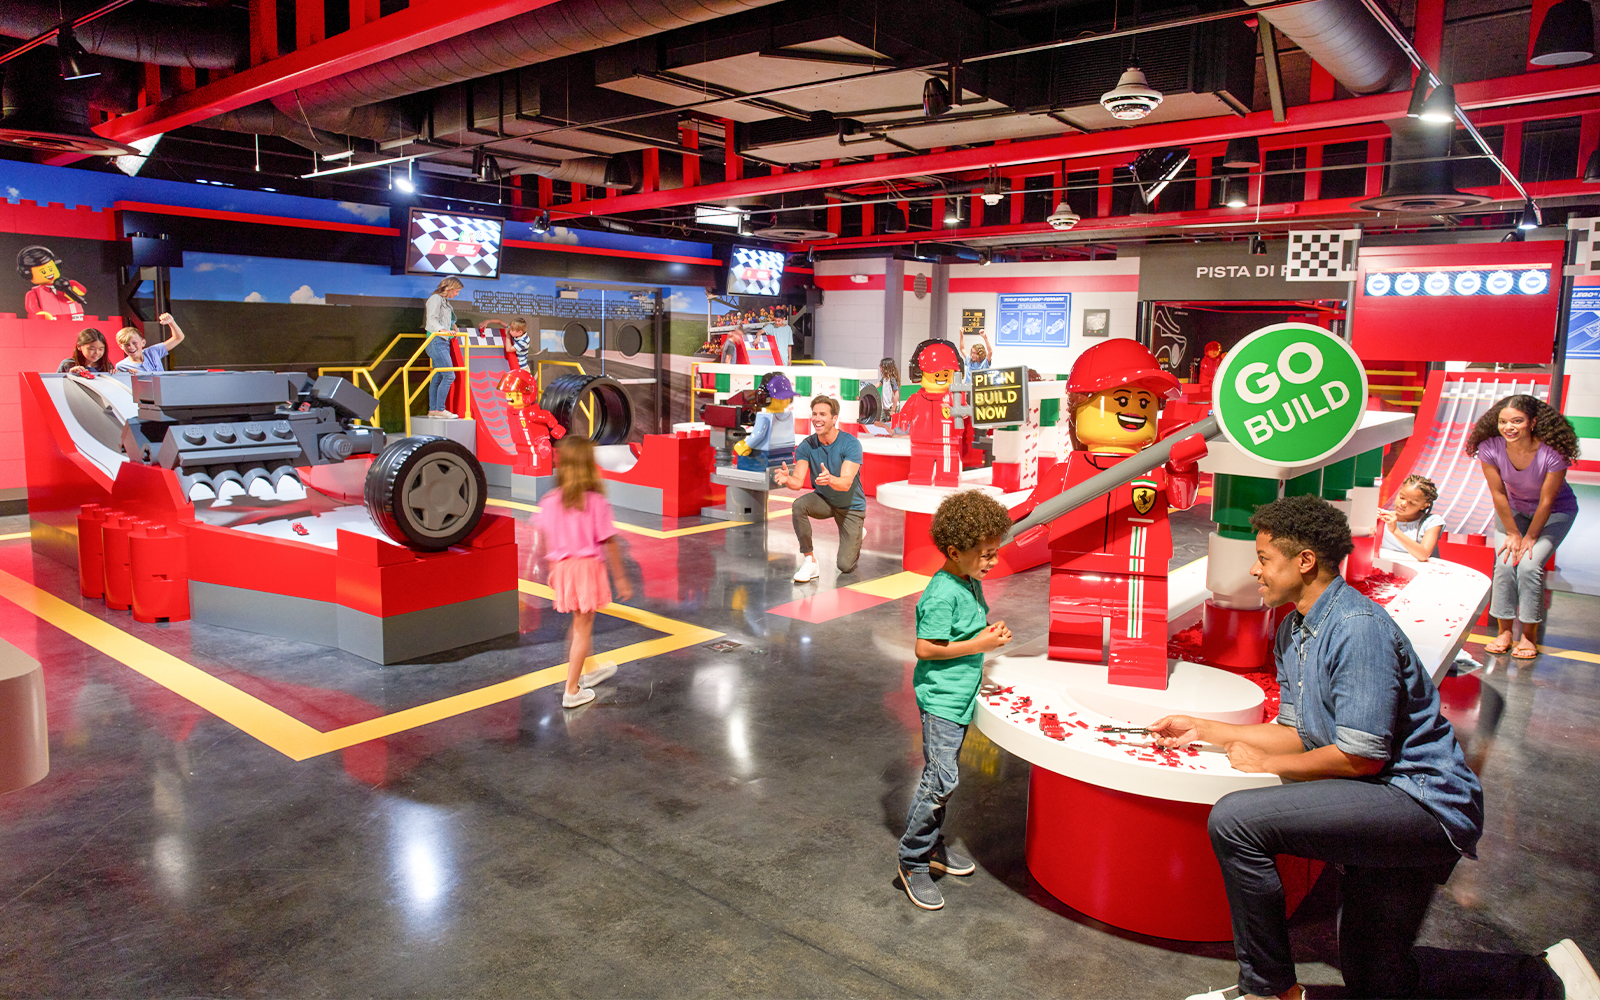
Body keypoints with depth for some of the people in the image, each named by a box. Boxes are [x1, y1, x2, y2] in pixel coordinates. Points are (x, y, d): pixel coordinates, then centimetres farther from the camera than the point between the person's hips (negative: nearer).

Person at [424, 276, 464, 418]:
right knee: (449, 375, -14)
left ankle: (433, 410, 8)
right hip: (436, 341, -10)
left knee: (438, 377, 7)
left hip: (444, 341, 10)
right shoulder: (435, 298, -6)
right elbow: (432, 319, -17)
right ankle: (439, 409, -12)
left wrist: (453, 328, 10)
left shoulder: (446, 301, 21)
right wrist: (442, 330, -30)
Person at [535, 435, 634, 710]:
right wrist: (620, 578, -2)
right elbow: (609, 544, -11)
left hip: (562, 567, 5)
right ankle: (572, 691, 9)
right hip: (588, 566, -5)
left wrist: (551, 570, 19)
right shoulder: (596, 502, -14)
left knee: (579, 623, 24)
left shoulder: (548, 502, -3)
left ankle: (588, 671, 43)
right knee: (583, 628, 5)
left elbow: (543, 543, 4)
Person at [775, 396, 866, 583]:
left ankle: (858, 534, 26)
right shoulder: (807, 445, -13)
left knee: (845, 566, -9)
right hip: (823, 500, 3)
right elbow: (798, 481, -21)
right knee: (799, 505, -32)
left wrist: (830, 479, -57)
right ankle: (809, 561, -17)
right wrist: (787, 479, -46)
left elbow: (846, 484, -34)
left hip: (851, 506, -3)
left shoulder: (850, 444, -24)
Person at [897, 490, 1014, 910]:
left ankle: (933, 847, 32)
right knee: (941, 780, -9)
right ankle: (912, 862, 4)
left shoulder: (972, 583, 7)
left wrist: (990, 634, 2)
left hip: (959, 697, 10)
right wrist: (978, 646, -19)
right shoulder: (942, 594, -21)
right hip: (941, 698, -10)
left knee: (945, 777, 18)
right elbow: (925, 648, -22)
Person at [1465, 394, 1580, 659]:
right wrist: (1513, 534, -9)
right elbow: (1498, 494, -14)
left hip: (1556, 512, -2)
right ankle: (1505, 631, 0)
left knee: (1529, 565, -18)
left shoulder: (1553, 453, -33)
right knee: (1504, 564, -14)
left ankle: (1528, 635, -3)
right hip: (1513, 510, 3)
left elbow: (1547, 501, -22)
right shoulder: (1490, 448, -26)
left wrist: (1530, 537, -13)